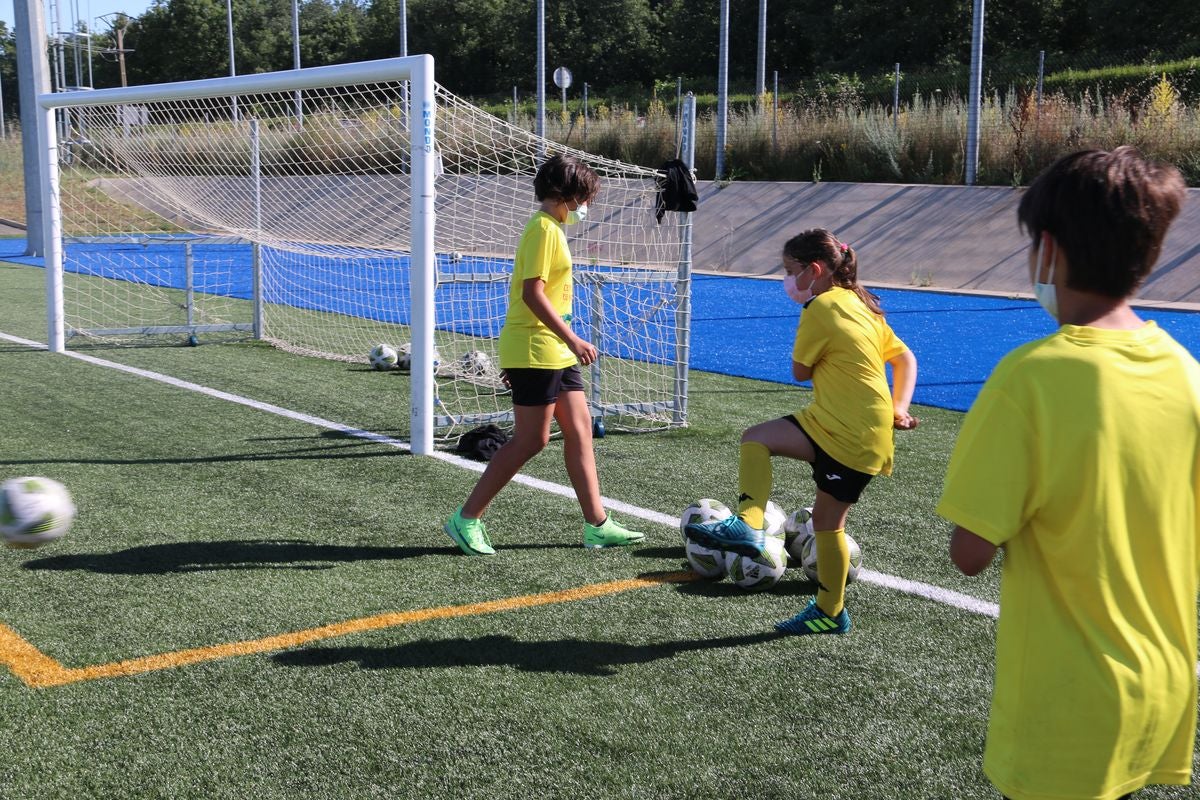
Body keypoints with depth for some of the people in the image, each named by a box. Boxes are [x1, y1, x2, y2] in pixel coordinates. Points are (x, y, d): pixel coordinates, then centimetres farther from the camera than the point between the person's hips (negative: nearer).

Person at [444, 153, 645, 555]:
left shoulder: (551, 228, 16)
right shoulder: (544, 228, -14)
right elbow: (533, 292, -22)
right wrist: (572, 339, -26)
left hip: (554, 352, 10)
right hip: (535, 351, -10)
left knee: (580, 431, 9)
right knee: (530, 440, -6)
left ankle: (597, 525, 14)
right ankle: (467, 519, 4)